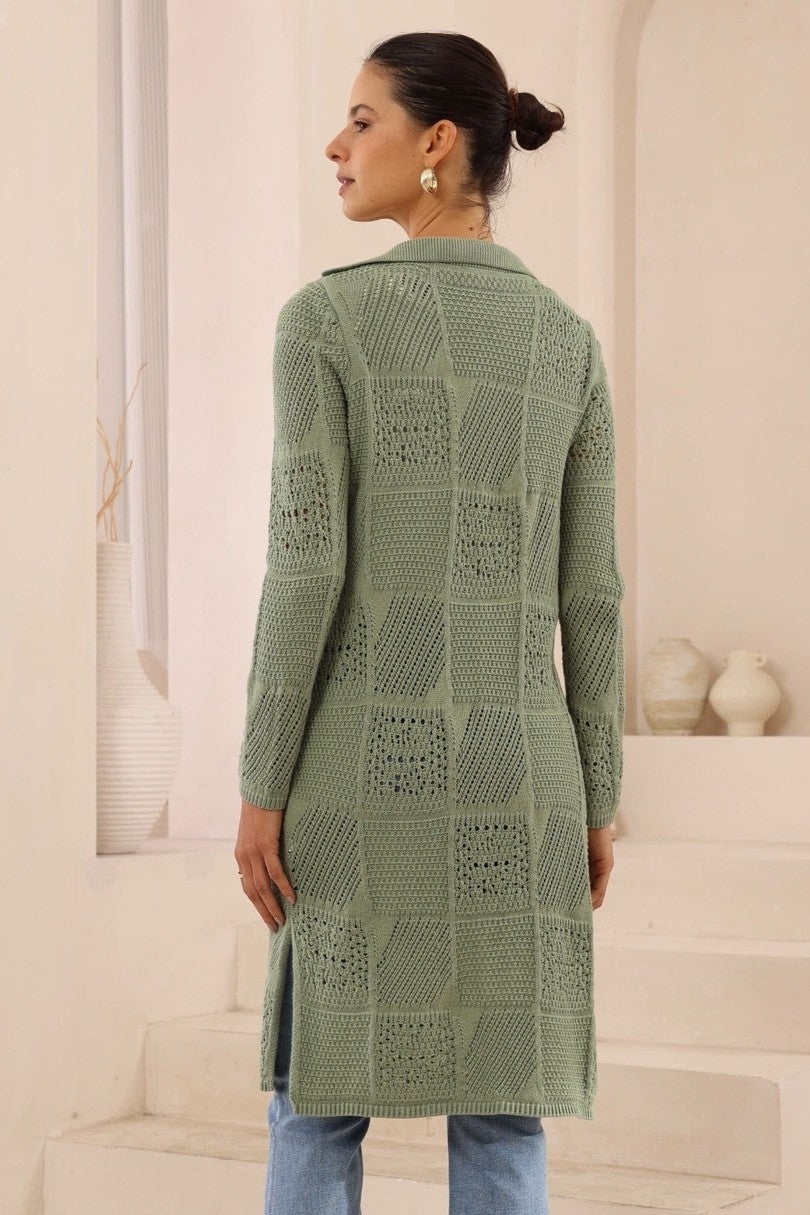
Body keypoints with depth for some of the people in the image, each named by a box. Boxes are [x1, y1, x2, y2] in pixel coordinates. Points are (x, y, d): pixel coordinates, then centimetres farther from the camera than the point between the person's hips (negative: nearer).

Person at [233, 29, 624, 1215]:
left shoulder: (326, 315, -7)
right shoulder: (569, 339, 6)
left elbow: (307, 565, -12)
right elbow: (589, 591, 4)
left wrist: (261, 789, -7)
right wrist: (596, 804, 11)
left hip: (369, 759, -3)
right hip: (514, 763, 3)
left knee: (320, 1089, 8)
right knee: (500, 1102, 9)